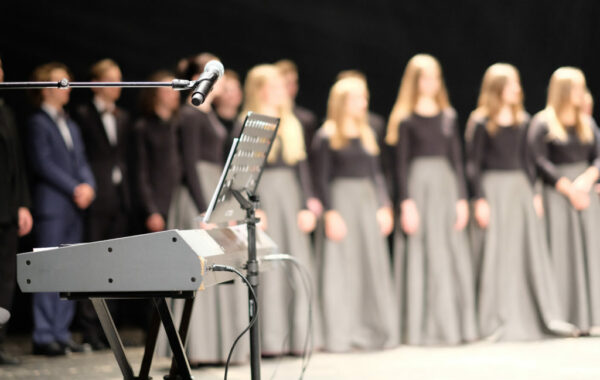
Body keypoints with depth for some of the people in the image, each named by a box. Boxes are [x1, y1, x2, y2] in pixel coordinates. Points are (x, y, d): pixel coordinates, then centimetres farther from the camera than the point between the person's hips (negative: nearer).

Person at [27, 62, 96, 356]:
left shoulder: (70, 125, 21)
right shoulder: (38, 123, -3)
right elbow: (43, 163, -11)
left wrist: (88, 185, -1)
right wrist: (74, 189, -13)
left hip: (75, 207, 8)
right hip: (51, 206, -7)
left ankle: (61, 333, 11)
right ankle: (44, 336, -6)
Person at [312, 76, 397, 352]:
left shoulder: (366, 135, 14)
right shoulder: (327, 137, -5)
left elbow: (376, 174, 16)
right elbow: (321, 179, -8)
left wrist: (384, 207, 6)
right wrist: (330, 213, -15)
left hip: (368, 203, 7)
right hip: (341, 201, -6)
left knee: (373, 266, 5)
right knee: (341, 268, -6)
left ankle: (373, 330, 12)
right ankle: (339, 336, -2)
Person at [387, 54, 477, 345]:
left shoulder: (448, 117, 11)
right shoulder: (406, 119, -2)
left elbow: (456, 159, 12)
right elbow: (401, 163, -5)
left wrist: (462, 199, 5)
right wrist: (406, 202, -13)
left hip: (446, 185, 5)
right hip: (418, 186, -5)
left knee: (452, 254, 4)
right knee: (421, 255, -4)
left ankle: (454, 325, 12)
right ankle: (420, 328, 0)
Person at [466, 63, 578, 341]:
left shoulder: (522, 121, 11)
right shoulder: (481, 123, -6)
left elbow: (525, 160, 16)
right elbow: (473, 165, -7)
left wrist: (534, 194, 11)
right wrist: (480, 200, -13)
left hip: (520, 187, 6)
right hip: (493, 188, -5)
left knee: (533, 250, 4)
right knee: (497, 253, -4)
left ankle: (546, 318, 7)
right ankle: (497, 322, 2)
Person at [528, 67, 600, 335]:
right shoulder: (543, 123, -3)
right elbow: (540, 162, -9)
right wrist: (568, 188, -13)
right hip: (556, 192, -5)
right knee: (561, 254, -7)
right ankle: (562, 320, -5)